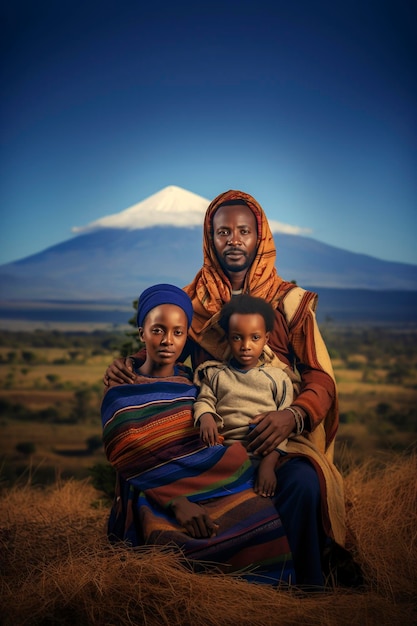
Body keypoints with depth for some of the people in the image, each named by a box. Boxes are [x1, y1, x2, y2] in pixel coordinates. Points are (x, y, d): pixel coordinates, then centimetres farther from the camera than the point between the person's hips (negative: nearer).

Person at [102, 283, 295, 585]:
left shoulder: (194, 379, 15)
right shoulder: (121, 395, 3)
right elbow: (134, 463, -7)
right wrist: (175, 503, -22)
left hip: (221, 483, 4)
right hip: (160, 497, -3)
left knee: (268, 527, -23)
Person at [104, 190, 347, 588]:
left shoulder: (289, 301, 5)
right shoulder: (194, 301, 12)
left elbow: (321, 378, -1)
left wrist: (291, 416, -23)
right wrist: (126, 366, -5)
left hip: (276, 434, -1)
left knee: (302, 483, -33)